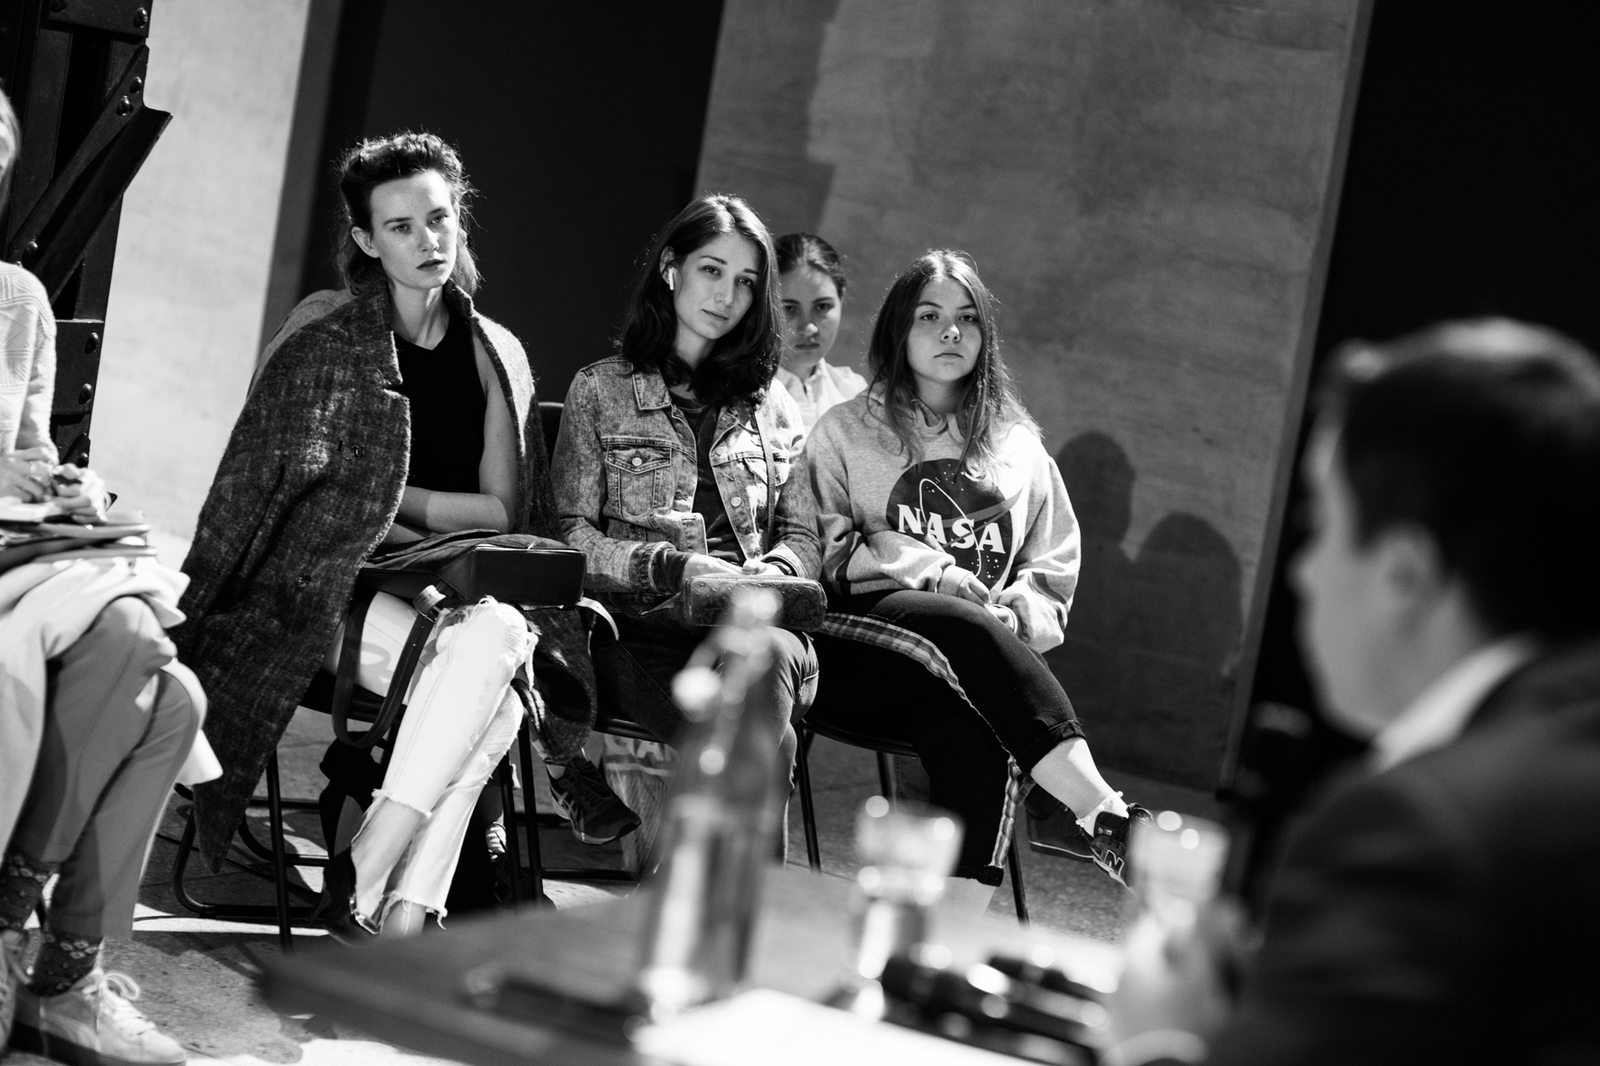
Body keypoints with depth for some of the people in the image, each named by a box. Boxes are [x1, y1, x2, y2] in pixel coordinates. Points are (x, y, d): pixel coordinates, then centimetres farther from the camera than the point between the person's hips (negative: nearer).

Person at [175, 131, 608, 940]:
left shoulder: (496, 356, 13)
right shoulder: (324, 331, 3)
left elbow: (499, 509, 8)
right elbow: (267, 480, -4)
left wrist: (397, 499, -6)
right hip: (323, 583, -3)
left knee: (499, 641, -33)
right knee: (491, 639, -32)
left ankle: (403, 908, -34)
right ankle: (366, 891, -30)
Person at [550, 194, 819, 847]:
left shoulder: (772, 407, 23)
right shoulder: (600, 390, 12)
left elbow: (802, 537, 18)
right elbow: (571, 536, 3)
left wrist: (768, 574, -6)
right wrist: (677, 567, -12)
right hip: (641, 627, -2)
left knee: (767, 657, -37)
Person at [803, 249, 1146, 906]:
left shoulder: (1019, 446, 22)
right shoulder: (847, 431, 17)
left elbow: (1054, 570, 20)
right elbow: (826, 547, 4)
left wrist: (1013, 615, -3)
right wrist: (928, 571, -10)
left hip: (980, 650, 2)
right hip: (858, 648, -2)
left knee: (966, 724, -35)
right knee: (963, 627, -36)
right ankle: (1102, 816, -44)